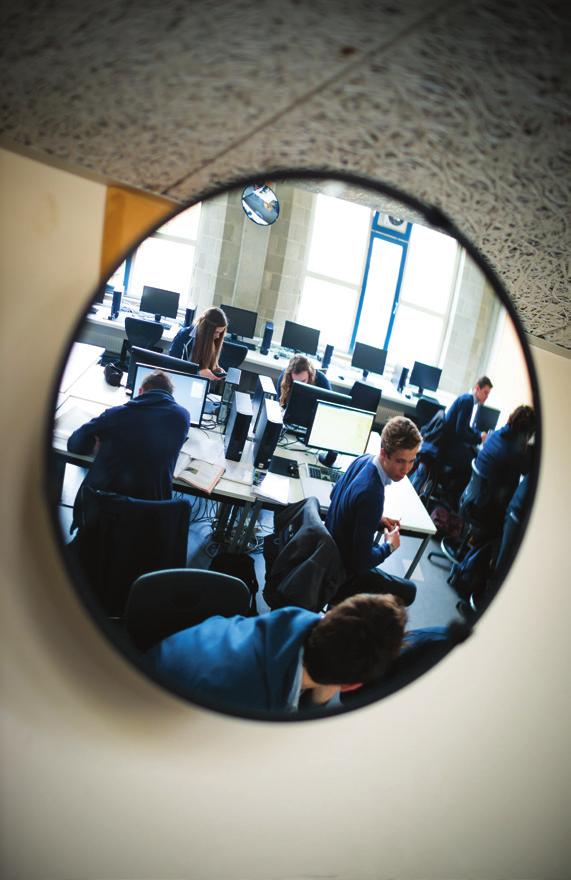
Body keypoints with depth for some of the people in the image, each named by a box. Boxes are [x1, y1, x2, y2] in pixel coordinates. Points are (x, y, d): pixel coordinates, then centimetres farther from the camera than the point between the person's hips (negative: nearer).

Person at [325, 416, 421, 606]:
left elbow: (335, 495, 10)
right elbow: (361, 562, -30)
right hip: (342, 572, -8)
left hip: (329, 547, 9)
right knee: (408, 591, 10)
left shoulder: (363, 460, -11)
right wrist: (390, 545, -12)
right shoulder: (371, 495, -37)